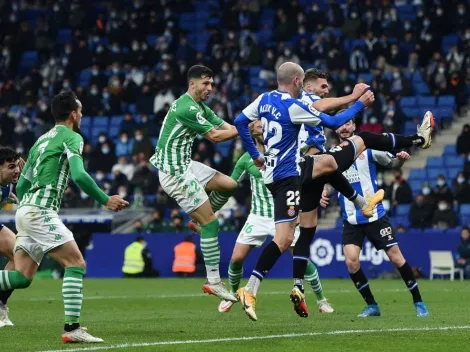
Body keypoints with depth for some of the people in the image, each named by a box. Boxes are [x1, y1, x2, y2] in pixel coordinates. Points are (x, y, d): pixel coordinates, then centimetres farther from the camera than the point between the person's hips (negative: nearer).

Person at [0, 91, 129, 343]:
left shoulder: (41, 140, 23)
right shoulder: (71, 137, -2)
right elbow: (79, 176, -17)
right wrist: (105, 200, -9)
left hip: (25, 209, 9)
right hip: (41, 211, -9)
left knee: (22, 277, 6)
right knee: (76, 263, -8)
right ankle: (72, 328, -15)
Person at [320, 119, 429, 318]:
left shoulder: (368, 148, -1)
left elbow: (393, 164, 5)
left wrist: (401, 159, -18)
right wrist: (324, 193, -4)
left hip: (375, 215, -2)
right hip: (351, 220, 2)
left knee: (396, 257, -2)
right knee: (351, 261, -14)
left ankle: (418, 303, 12)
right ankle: (371, 306, 3)